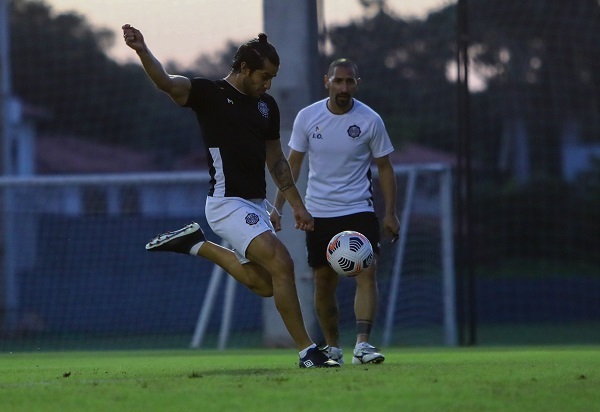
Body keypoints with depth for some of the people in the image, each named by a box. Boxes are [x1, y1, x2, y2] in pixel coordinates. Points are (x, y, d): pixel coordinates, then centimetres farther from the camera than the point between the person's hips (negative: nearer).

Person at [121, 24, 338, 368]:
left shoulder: (267, 106, 12)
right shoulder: (210, 94, -8)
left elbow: (276, 159, 21)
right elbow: (166, 82, -24)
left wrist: (297, 204, 20)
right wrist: (142, 51, -42)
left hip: (256, 204, 8)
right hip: (228, 204, -8)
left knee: (264, 284, 12)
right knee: (282, 263, -20)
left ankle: (196, 245, 27)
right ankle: (307, 351, -16)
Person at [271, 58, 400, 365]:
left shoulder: (370, 121, -6)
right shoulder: (307, 117, -3)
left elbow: (384, 167, 2)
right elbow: (292, 164, 7)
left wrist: (390, 213, -3)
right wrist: (278, 207, 3)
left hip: (358, 210, -2)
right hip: (318, 213, 2)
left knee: (366, 272, -18)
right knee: (323, 283, 5)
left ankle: (362, 345, -23)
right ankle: (332, 347, 19)